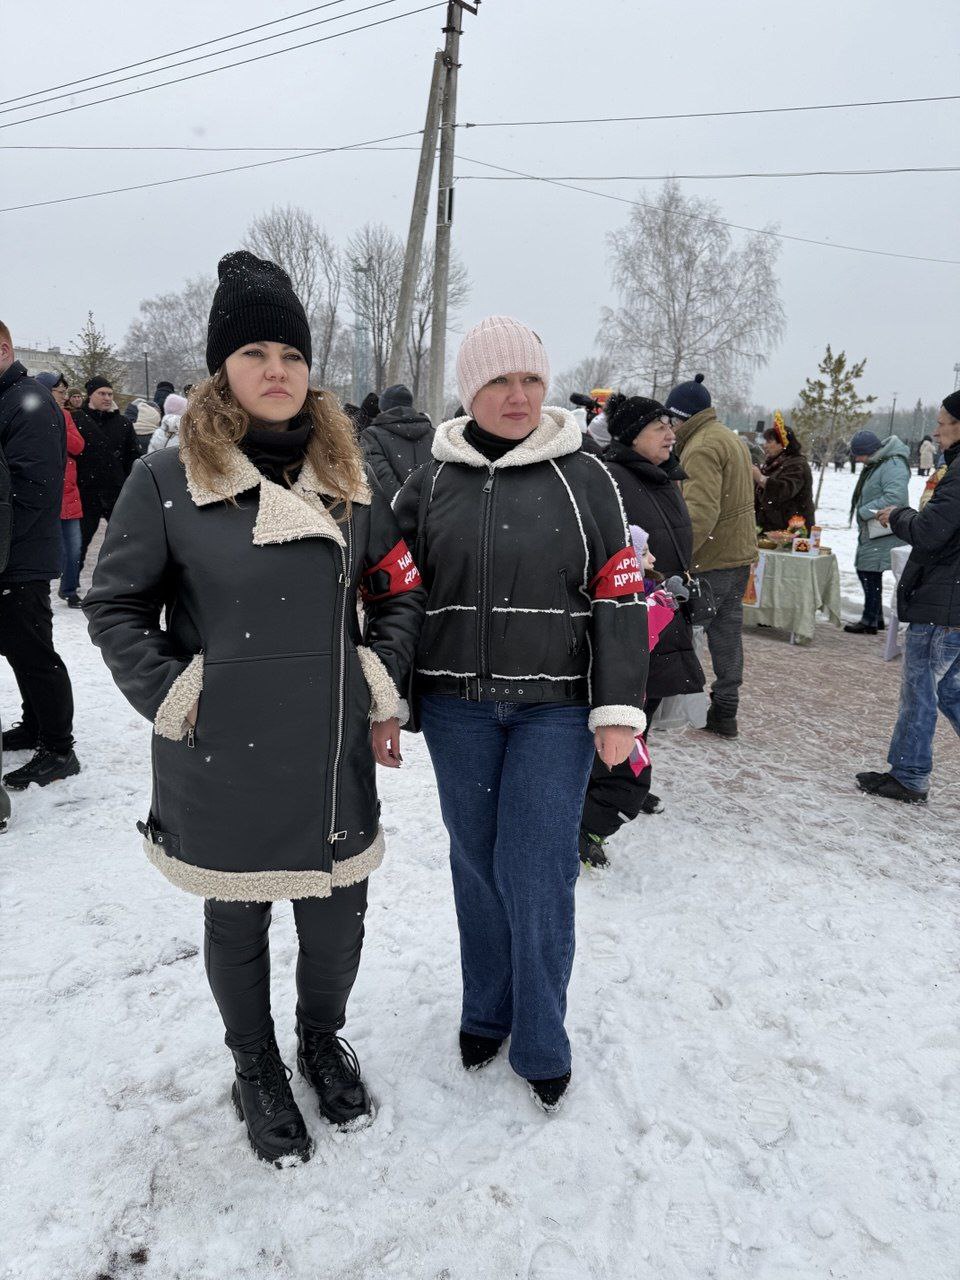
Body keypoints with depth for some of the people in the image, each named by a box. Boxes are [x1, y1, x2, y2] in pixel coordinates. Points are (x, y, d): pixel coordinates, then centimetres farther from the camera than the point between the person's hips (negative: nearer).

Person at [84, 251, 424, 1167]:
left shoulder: (347, 480, 4)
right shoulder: (168, 481, -7)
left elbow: (400, 591, 11)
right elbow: (113, 605, -2)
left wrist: (382, 689, 2)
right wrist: (172, 699, -10)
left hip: (333, 757, 3)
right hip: (221, 764, -3)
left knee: (337, 921, 15)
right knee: (237, 923, 16)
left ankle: (322, 1040, 46)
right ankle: (255, 1067, 43)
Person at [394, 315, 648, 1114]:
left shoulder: (583, 477, 0)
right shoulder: (431, 484, 5)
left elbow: (619, 598, -1)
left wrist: (618, 711, -7)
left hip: (556, 708, -2)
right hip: (458, 706, 2)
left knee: (536, 874, -1)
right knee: (478, 864, 12)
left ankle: (541, 1044, 20)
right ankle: (486, 1013, 34)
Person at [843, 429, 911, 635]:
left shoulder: (893, 465, -17)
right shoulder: (874, 464, 15)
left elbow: (896, 498, -28)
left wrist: (864, 511, -21)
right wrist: (862, 513, 10)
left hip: (883, 533, -10)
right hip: (870, 531, 10)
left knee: (870, 573, -7)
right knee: (865, 571, 14)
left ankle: (870, 622, 1)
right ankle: (876, 617, 26)